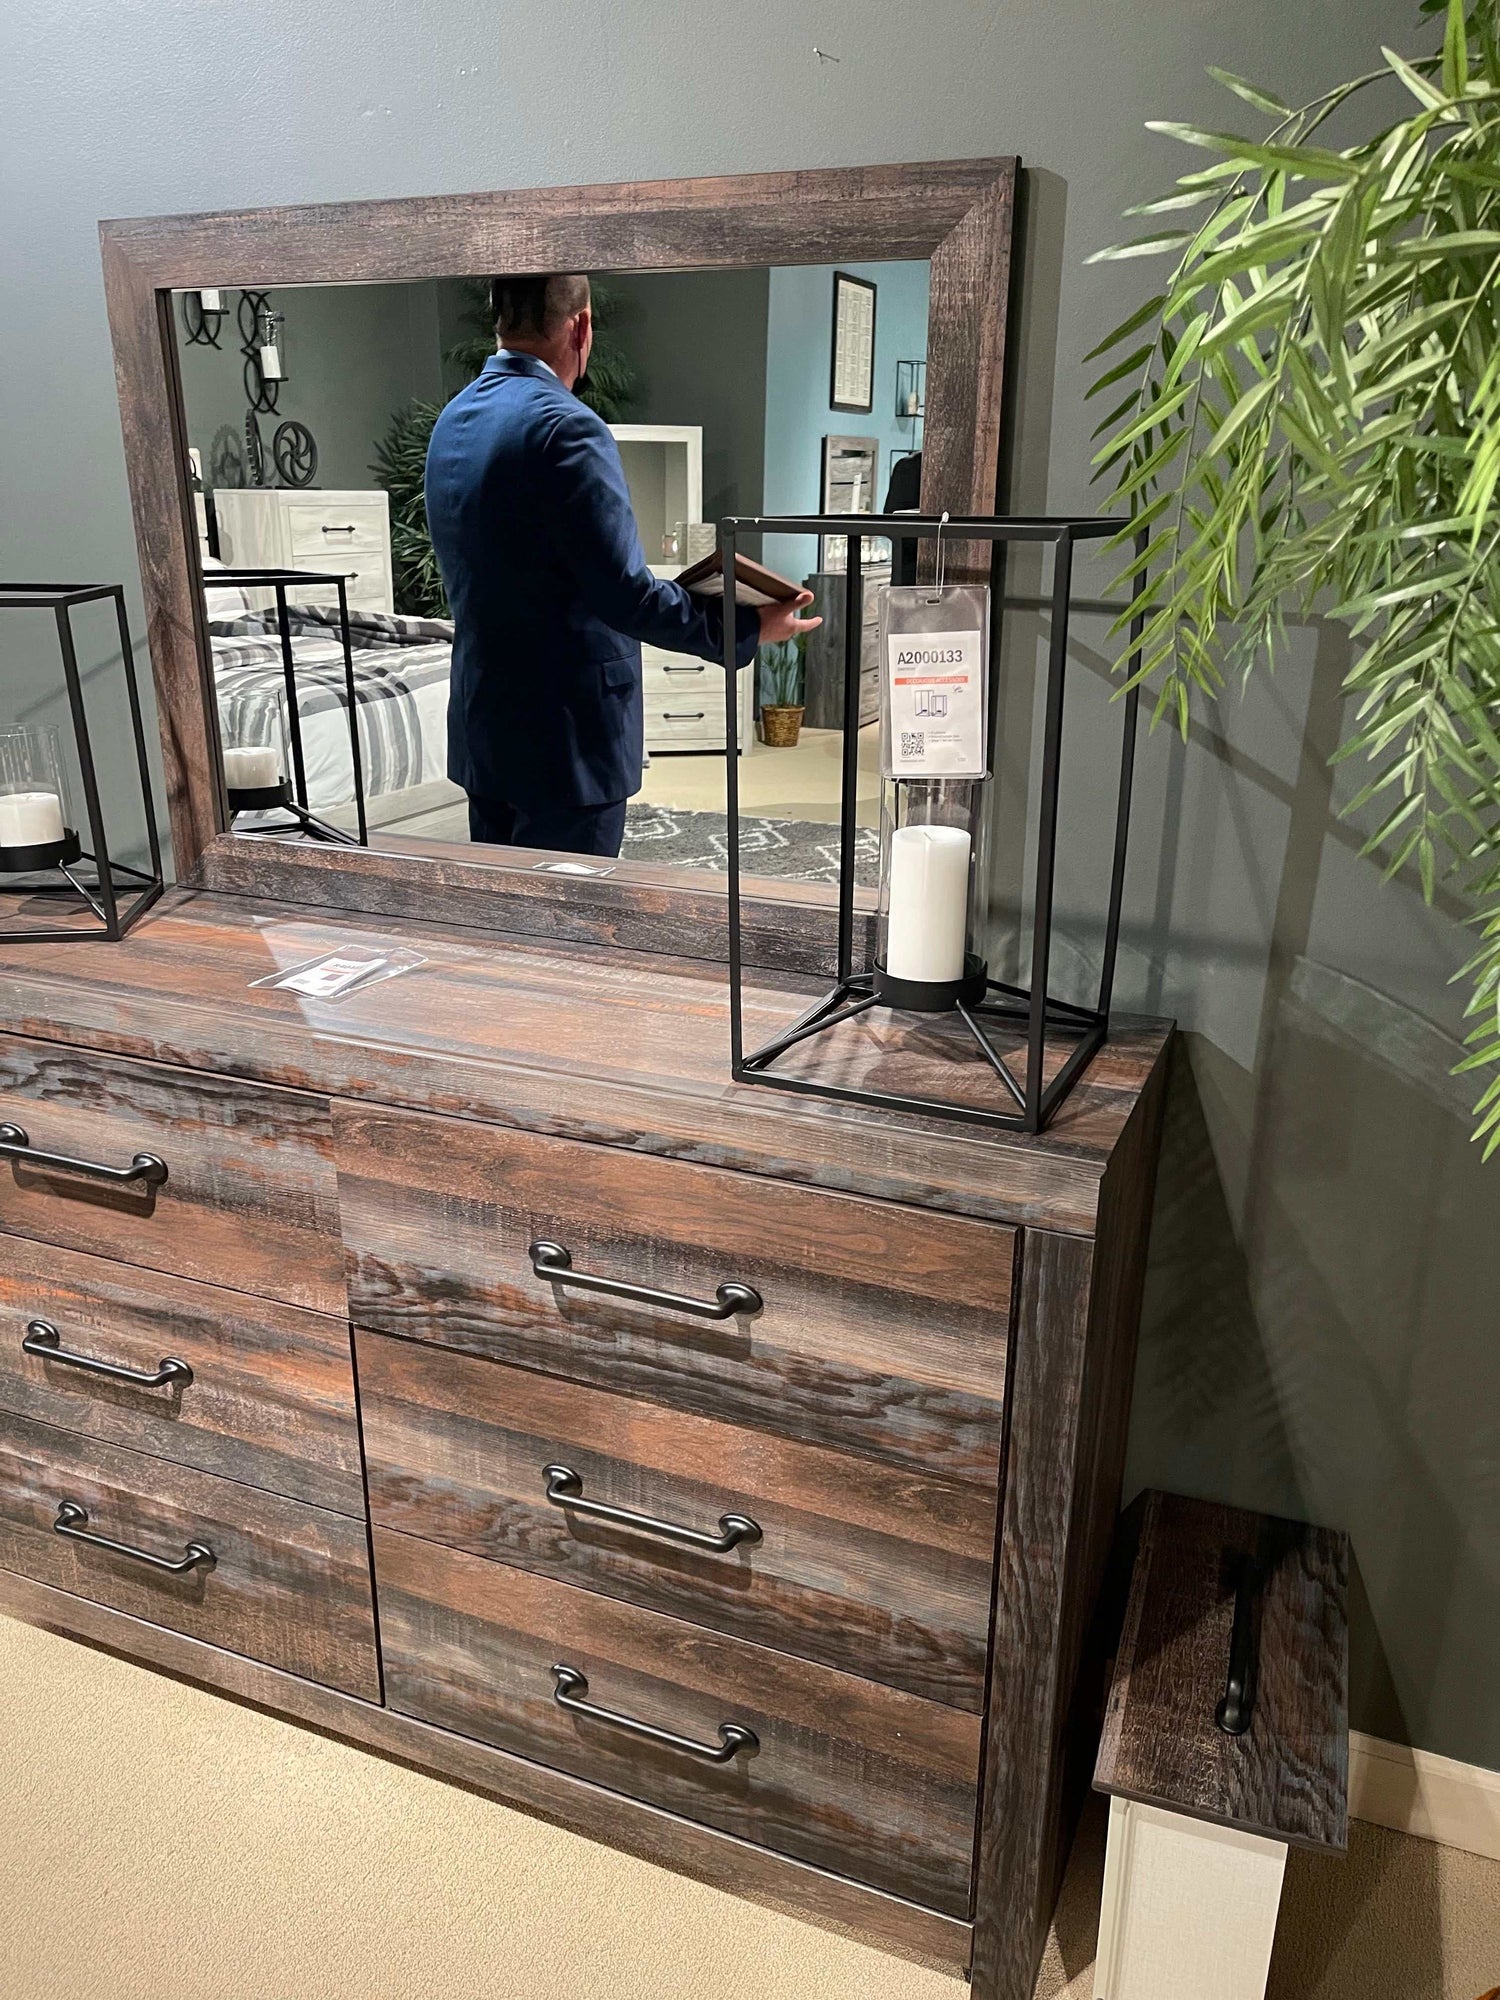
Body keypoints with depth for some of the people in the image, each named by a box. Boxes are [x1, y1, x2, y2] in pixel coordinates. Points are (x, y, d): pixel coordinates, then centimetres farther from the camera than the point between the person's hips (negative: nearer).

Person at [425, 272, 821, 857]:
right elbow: (625, 595, -22)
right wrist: (749, 628, -13)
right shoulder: (565, 427, -18)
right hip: (565, 740, -9)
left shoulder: (451, 421, 10)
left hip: (480, 727, 9)